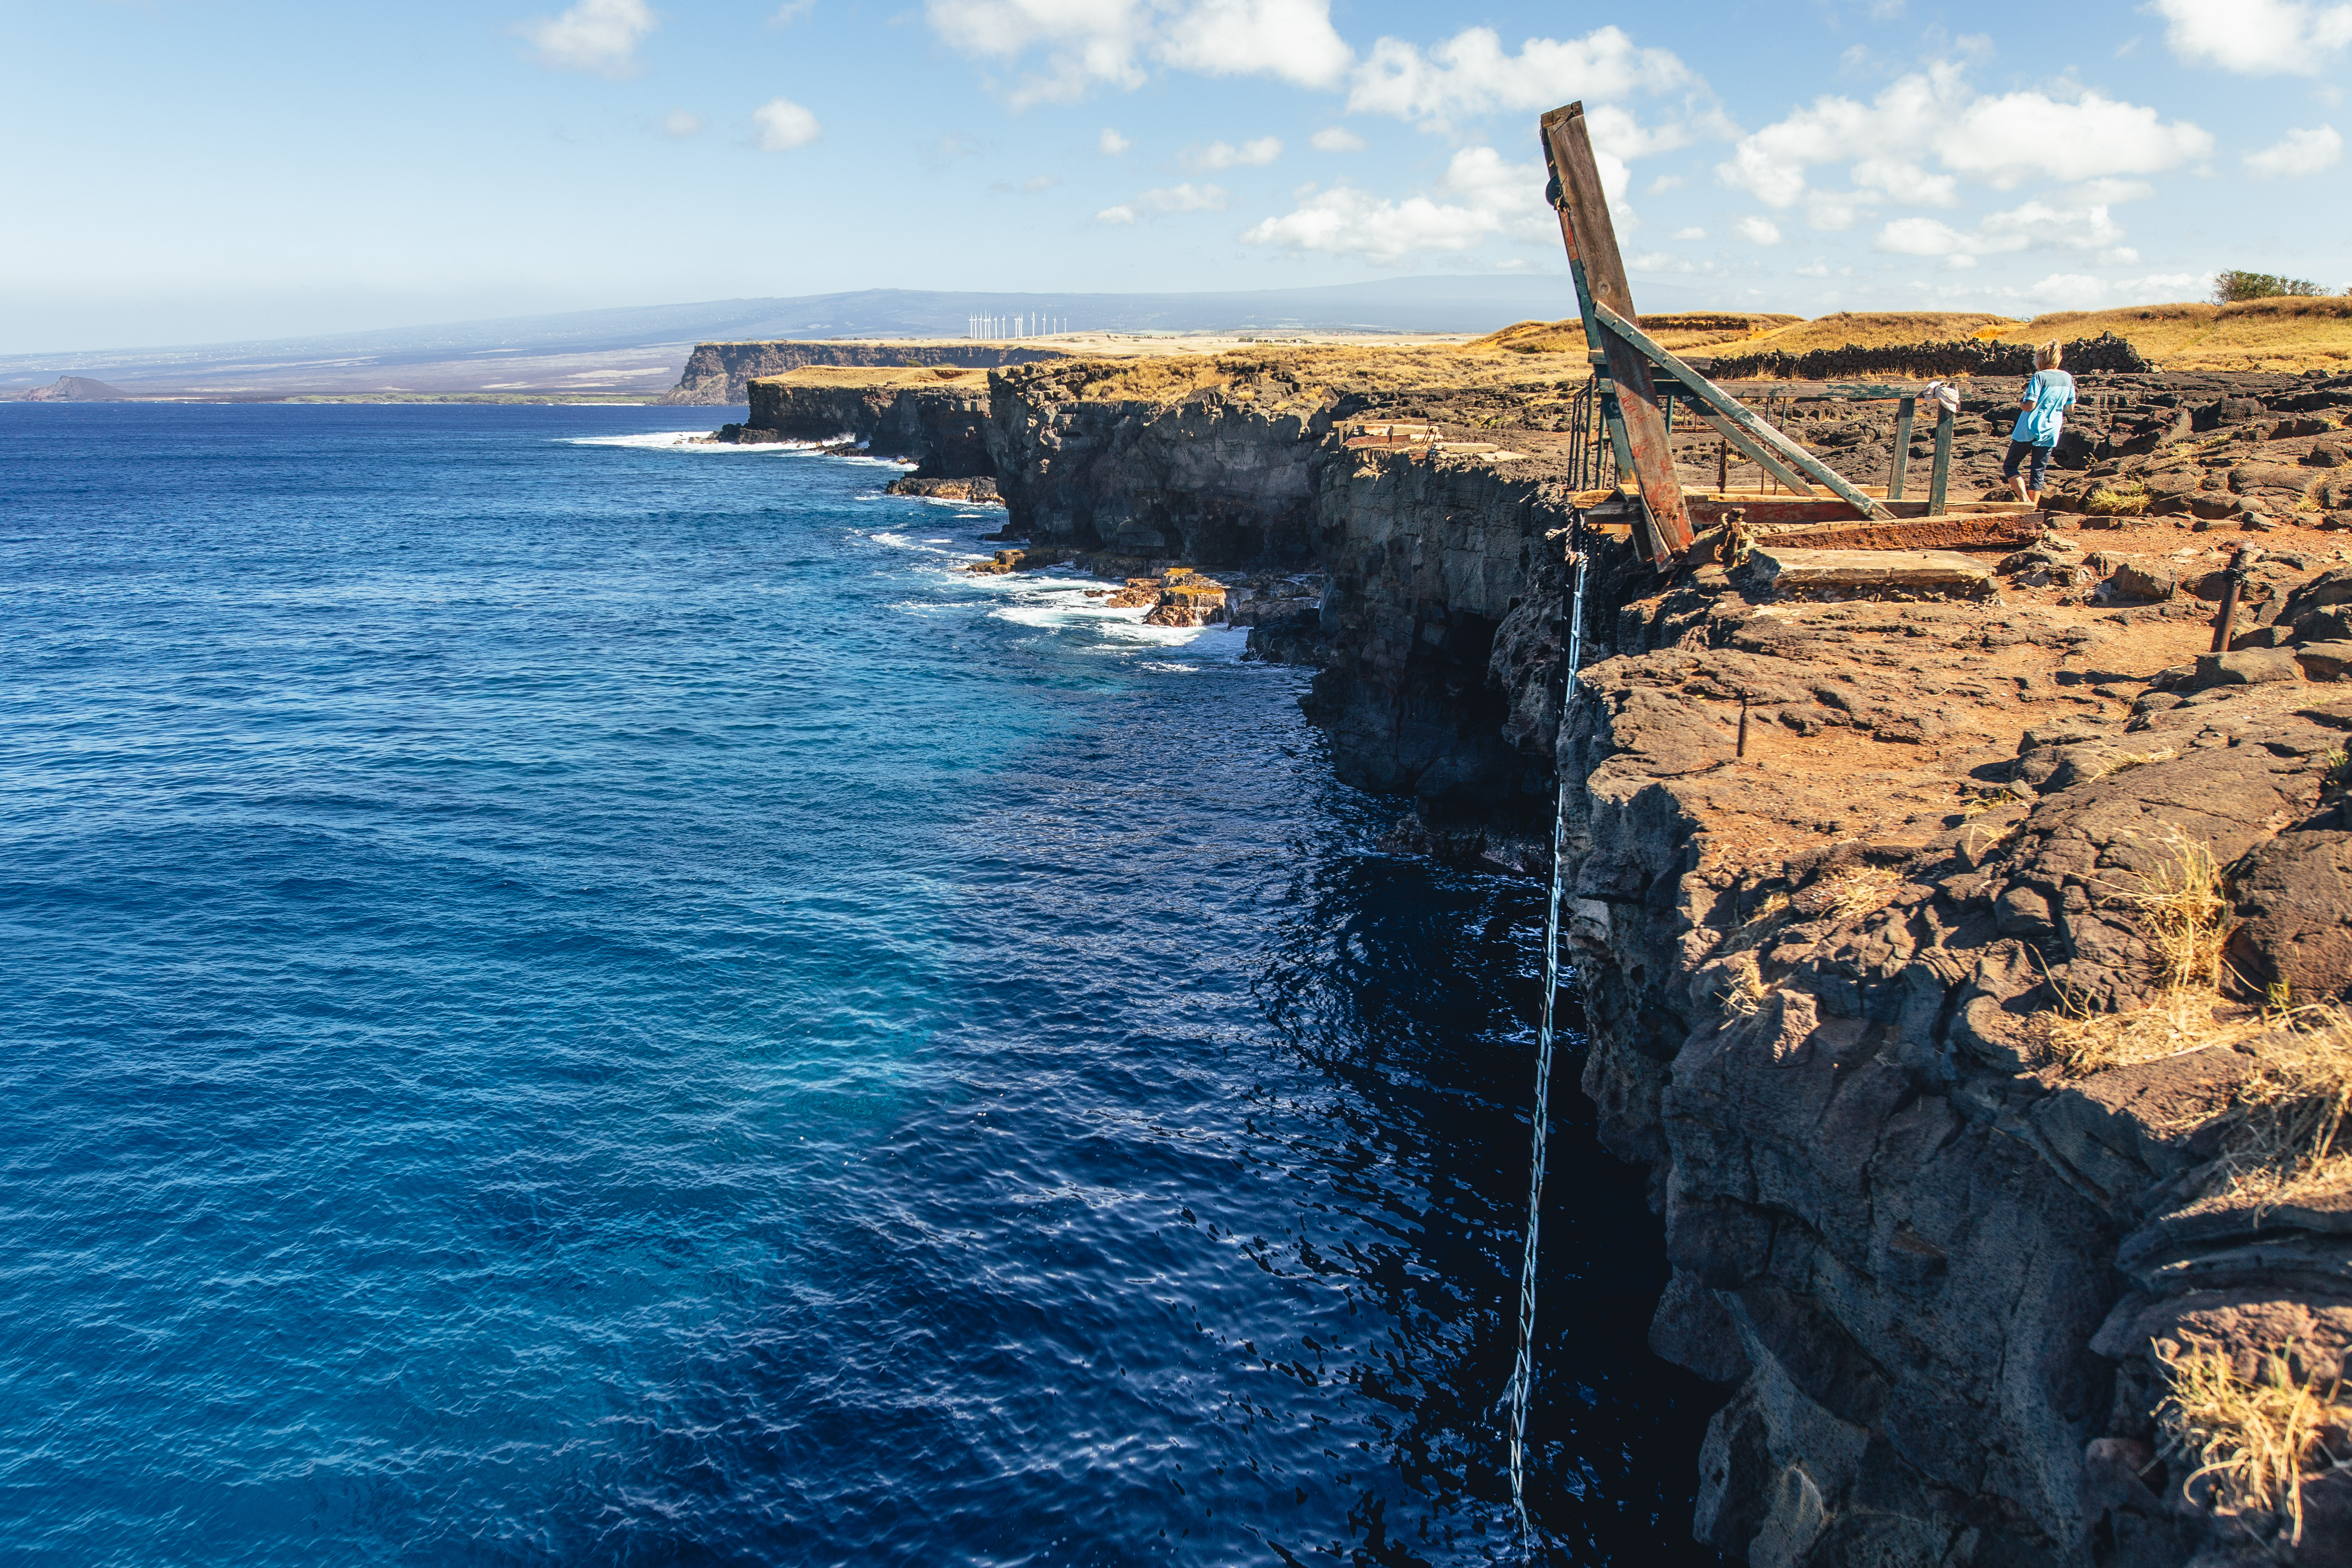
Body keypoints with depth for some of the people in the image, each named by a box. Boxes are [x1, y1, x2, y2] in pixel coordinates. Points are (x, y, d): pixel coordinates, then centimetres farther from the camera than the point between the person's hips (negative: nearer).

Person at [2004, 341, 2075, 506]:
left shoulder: (2040, 377, -12)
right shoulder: (2068, 378, 7)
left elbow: (2030, 405, -18)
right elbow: (2070, 407, 14)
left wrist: (2020, 404, 2)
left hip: (2029, 430, -5)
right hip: (2050, 433, 5)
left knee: (2010, 466, 6)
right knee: (2038, 472, 11)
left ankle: (2025, 499, -13)